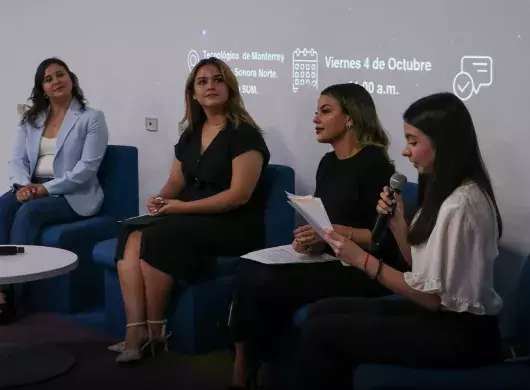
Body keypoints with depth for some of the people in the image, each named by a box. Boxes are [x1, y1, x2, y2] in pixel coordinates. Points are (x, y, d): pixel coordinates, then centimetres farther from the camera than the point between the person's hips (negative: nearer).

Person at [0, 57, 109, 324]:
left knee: (29, 211, -32)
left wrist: (46, 188, -19)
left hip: (73, 195, -5)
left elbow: (87, 167, -12)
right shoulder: (31, 119, 15)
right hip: (33, 189, 5)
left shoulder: (92, 118, -2)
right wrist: (23, 185, -14)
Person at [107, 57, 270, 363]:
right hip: (192, 222, 7)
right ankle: (136, 329, -27)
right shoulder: (190, 135, 14)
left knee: (158, 236, -29)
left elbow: (239, 195, -17)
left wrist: (182, 206, -18)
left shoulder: (244, 134, -9)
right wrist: (160, 200, -6)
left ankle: (156, 330, -14)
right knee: (132, 237, -21)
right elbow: (175, 183, 18)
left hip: (234, 228, -7)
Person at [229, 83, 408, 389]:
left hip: (364, 269, -8)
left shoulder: (373, 164, -11)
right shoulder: (328, 163, 15)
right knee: (251, 271, -16)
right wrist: (310, 237, -5)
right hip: (330, 260, 8)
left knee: (268, 283, -23)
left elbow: (386, 236, -16)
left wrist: (335, 232, -24)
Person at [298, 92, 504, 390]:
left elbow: (432, 296, -22)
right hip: (442, 315, 10)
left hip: (460, 334, -10)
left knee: (323, 331, -11)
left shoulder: (459, 205, -22)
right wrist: (396, 220, -4)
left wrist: (363, 260, -19)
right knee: (322, 311, 5)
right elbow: (420, 266, 9)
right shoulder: (446, 193, 9)